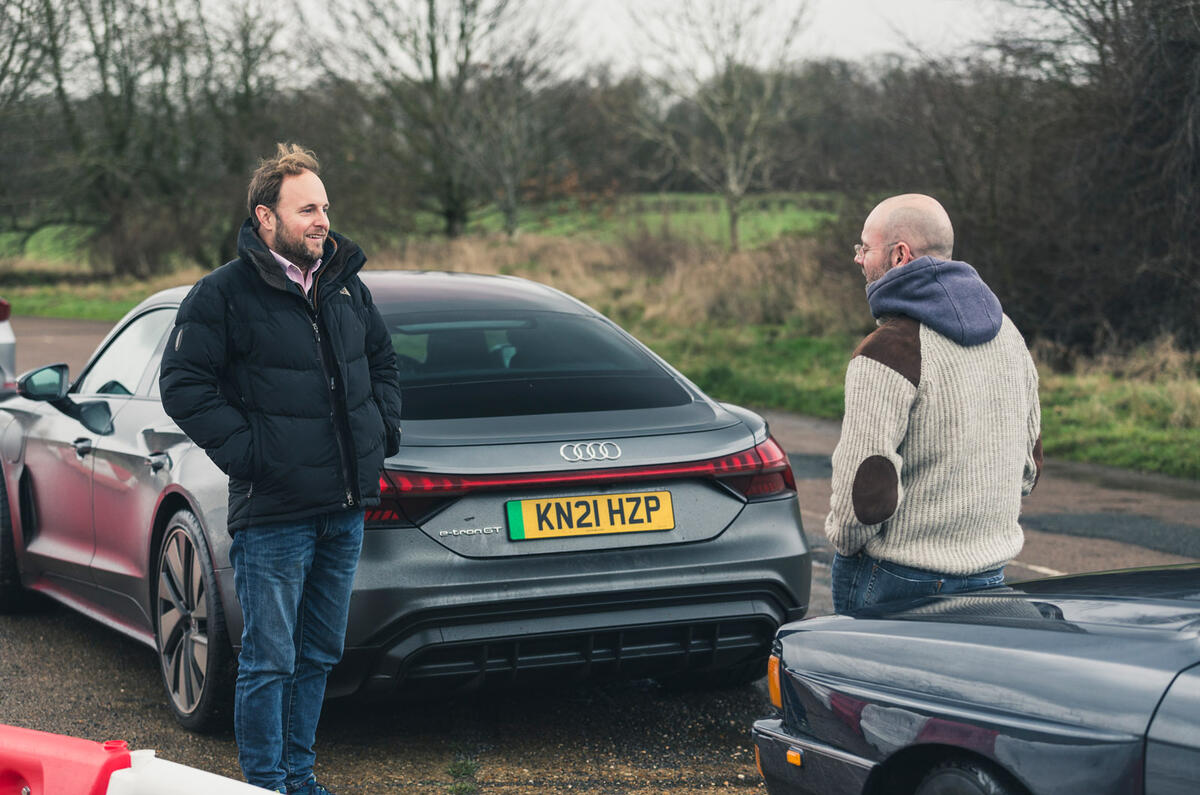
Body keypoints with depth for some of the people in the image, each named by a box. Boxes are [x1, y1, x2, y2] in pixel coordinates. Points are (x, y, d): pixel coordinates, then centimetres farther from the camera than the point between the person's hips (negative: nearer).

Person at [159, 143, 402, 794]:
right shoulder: (224, 294, -9)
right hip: (272, 517, -7)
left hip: (344, 512, 7)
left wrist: (382, 427, 12)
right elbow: (183, 382, -11)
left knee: (318, 656, 15)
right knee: (268, 663, -2)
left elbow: (382, 360, 26)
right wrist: (247, 451, -16)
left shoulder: (345, 287, 11)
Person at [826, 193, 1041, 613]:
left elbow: (865, 491, -24)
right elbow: (1029, 467, 17)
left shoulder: (888, 352, -19)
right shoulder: (1008, 333, 8)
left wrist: (844, 540, -4)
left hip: (898, 582, -7)